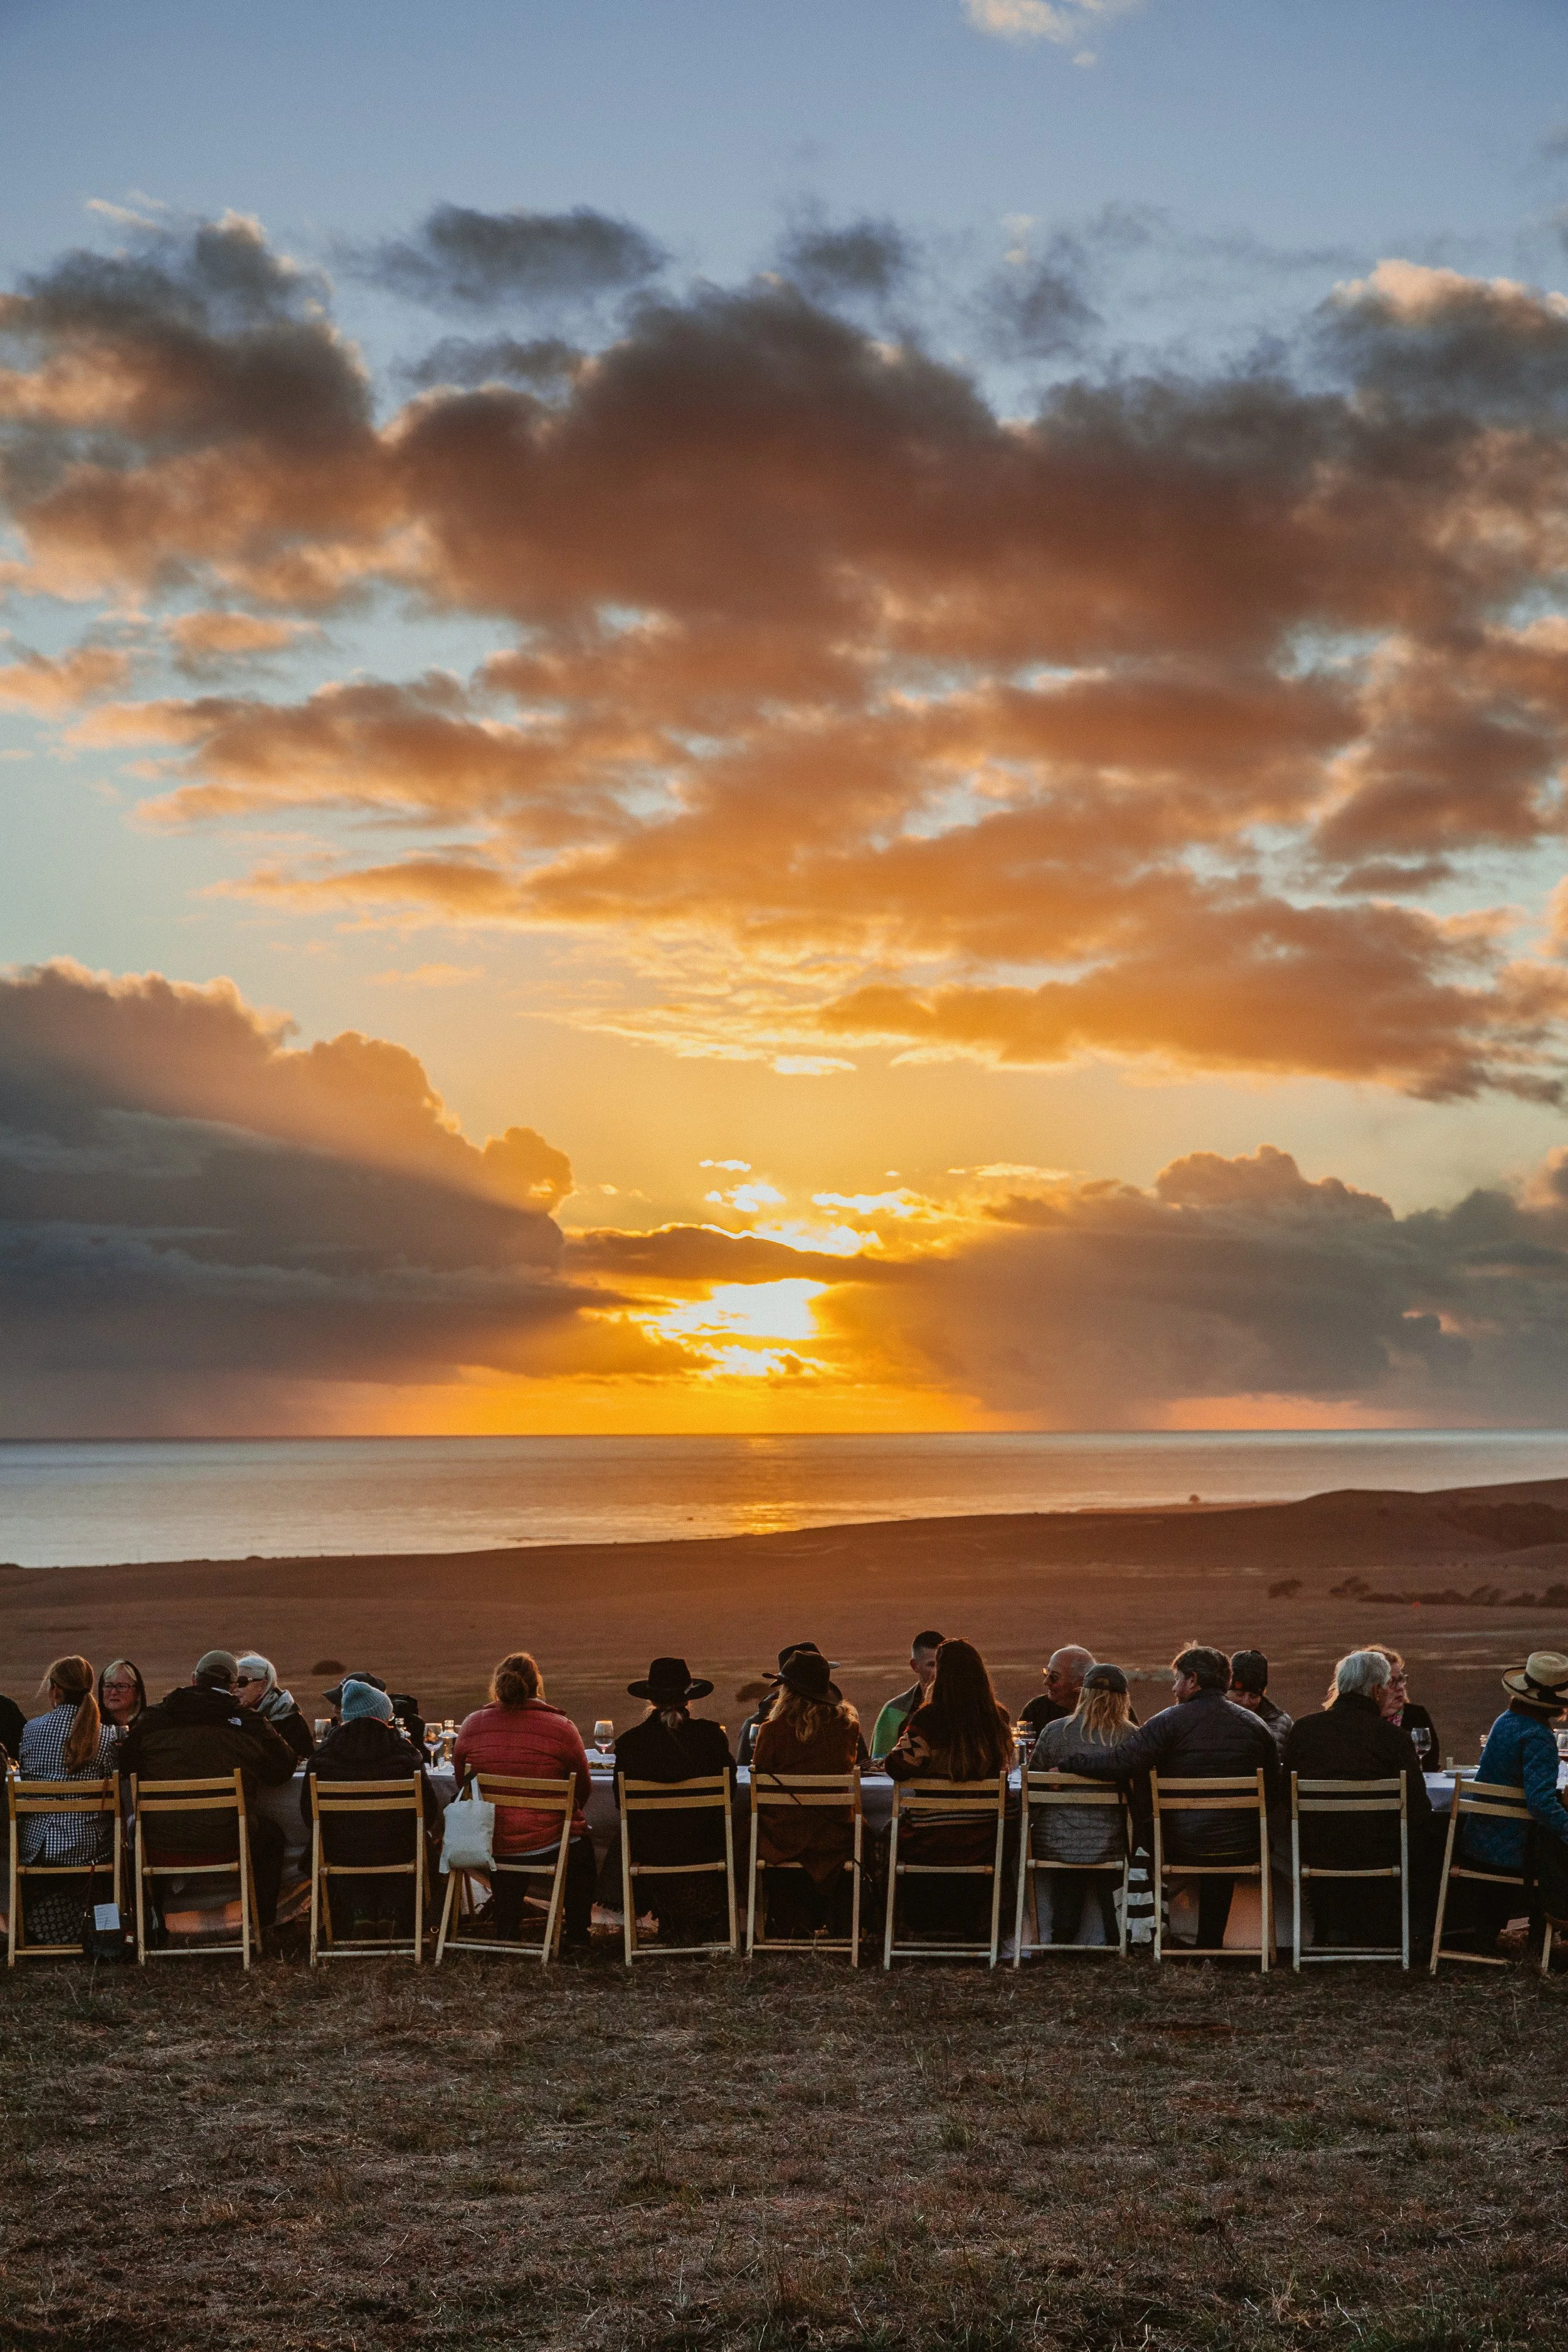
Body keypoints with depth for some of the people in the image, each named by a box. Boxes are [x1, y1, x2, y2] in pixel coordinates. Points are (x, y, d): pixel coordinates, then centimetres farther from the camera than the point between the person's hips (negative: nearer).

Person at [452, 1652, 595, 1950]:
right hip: (547, 1844, -2)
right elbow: (582, 1791, -2)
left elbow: (461, 1783, 8)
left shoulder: (473, 1724, -6)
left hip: (488, 1844, 2)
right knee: (582, 1840, 32)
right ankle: (577, 1934, 37)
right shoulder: (562, 1728, -12)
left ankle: (507, 1932, 45)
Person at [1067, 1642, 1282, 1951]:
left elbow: (1121, 1762, -17)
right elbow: (1274, 1790, 9)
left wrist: (1070, 1763, -8)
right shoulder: (1254, 1725, 3)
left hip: (1182, 1846, -3)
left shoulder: (1171, 1720, -9)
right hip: (1242, 1846, 3)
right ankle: (1210, 1948, 36)